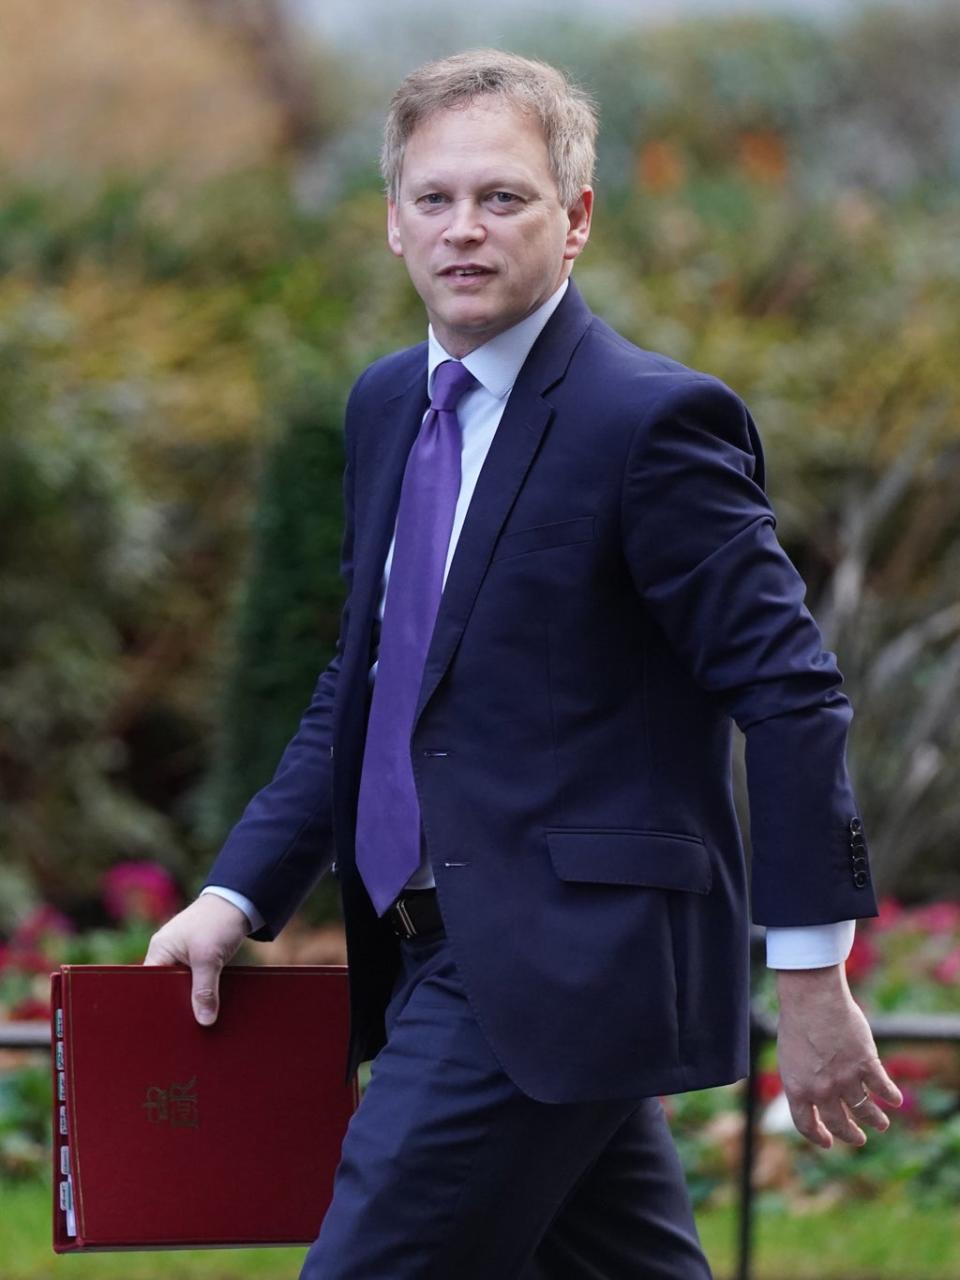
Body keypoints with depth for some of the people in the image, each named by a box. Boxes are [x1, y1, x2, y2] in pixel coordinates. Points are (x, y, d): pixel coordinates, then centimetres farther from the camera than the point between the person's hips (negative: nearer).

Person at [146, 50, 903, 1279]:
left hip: (561, 966, -8)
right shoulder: (388, 406, 13)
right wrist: (239, 894, 10)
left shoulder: (653, 420, -12)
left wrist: (811, 981, -15)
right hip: (449, 957, 8)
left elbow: (791, 699, -14)